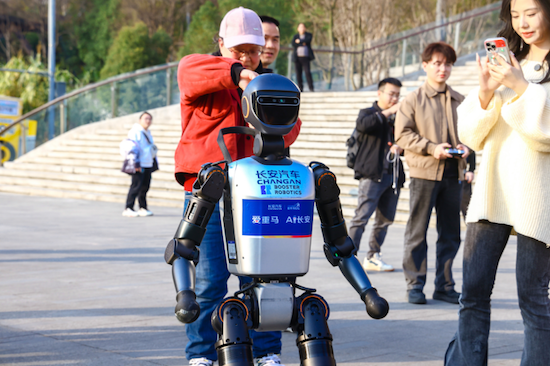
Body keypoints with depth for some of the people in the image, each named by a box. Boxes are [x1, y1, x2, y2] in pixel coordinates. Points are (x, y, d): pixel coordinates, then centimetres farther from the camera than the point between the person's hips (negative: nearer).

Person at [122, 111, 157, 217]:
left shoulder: (148, 133, 21)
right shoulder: (135, 131, -7)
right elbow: (133, 148, -14)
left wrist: (155, 163, 25)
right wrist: (136, 164, -20)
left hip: (148, 164, 9)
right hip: (139, 165, -8)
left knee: (145, 187, 10)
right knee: (136, 186, -12)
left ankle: (143, 208, 18)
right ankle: (128, 209, -11)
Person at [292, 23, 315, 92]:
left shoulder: (309, 35, 11)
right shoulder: (295, 36, 13)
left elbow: (308, 40, -12)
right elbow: (293, 45, -3)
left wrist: (299, 41, -5)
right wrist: (303, 43, -7)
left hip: (305, 57, -2)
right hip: (297, 57, 2)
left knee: (307, 72, -15)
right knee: (298, 73, -1)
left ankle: (311, 88, -11)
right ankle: (300, 88, 4)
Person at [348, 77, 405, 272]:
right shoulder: (368, 113, 6)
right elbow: (362, 125, -18)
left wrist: (400, 148, 0)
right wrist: (387, 113, -16)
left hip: (393, 175, 6)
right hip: (372, 175, -6)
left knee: (385, 219, 9)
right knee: (362, 216, -11)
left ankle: (373, 257, 19)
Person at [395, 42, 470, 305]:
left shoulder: (460, 101, 11)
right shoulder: (413, 100, 1)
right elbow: (402, 135, -4)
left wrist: (466, 147, -3)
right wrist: (431, 147, -15)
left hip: (453, 174, 4)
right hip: (424, 173, -4)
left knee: (450, 233, 8)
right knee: (417, 232, 1)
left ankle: (444, 285, 18)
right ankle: (414, 284, 9)